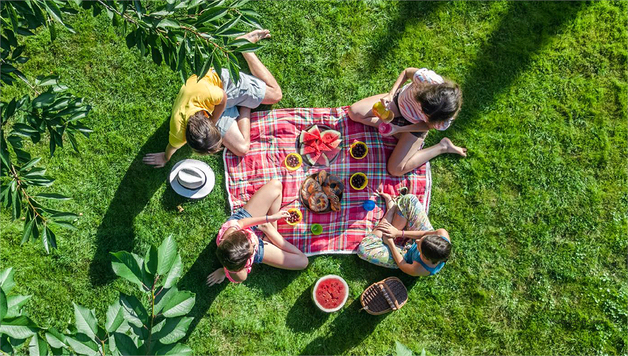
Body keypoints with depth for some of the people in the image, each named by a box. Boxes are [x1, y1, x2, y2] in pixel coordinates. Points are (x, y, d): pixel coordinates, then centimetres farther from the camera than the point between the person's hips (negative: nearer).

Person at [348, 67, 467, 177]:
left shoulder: (443, 122, -38)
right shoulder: (426, 77, -40)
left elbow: (428, 125, -15)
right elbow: (406, 72, -17)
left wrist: (398, 129, -23)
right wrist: (391, 94, -26)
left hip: (415, 125, -3)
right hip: (400, 99, 3)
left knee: (396, 170, -11)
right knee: (354, 112, -9)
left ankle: (443, 147, 4)